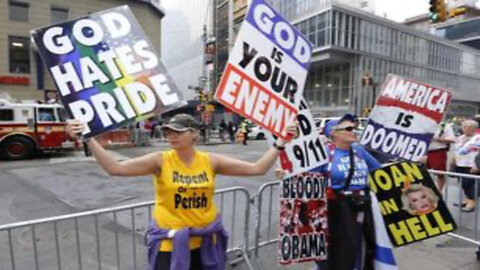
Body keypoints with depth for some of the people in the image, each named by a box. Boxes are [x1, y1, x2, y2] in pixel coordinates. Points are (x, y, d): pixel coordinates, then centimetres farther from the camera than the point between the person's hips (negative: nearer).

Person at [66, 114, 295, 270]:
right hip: (170, 243, -2)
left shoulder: (211, 161, -7)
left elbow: (257, 168, -6)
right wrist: (88, 139, -27)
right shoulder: (160, 161, -12)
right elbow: (115, 168, -19)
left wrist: (279, 144, -8)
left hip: (205, 241, 2)